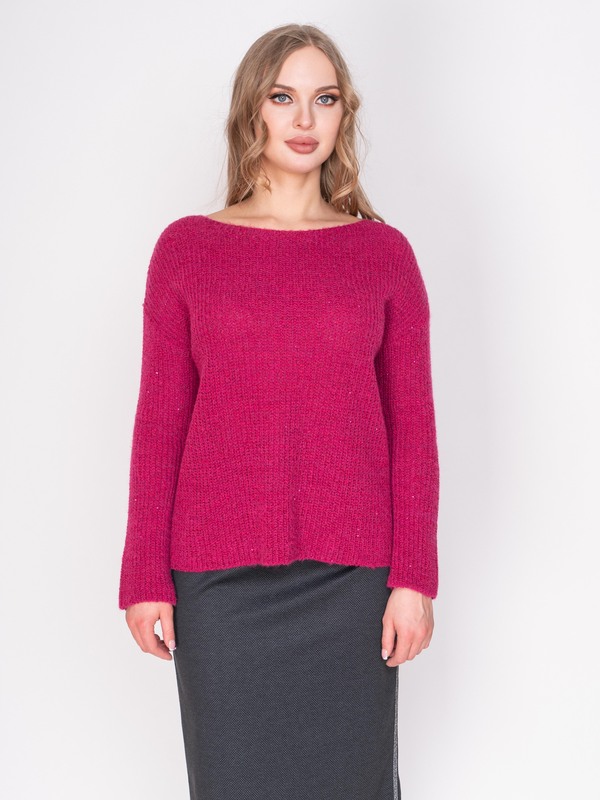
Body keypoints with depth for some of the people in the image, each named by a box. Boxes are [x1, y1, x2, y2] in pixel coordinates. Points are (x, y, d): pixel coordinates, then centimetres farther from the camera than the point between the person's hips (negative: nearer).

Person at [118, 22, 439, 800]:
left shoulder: (384, 252, 3)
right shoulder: (187, 247, 2)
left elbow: (412, 423, 2)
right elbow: (159, 422, 2)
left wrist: (413, 577, -4)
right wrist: (145, 576, 0)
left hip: (350, 573, 1)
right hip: (220, 575, 0)